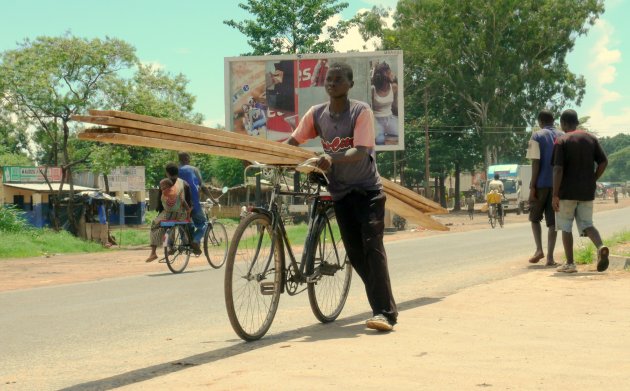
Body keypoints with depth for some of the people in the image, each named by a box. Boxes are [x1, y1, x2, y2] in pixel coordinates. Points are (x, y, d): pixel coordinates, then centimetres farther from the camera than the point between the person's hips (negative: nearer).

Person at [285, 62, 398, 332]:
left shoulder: (361, 111, -14)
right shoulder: (317, 113, 0)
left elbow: (360, 151, -25)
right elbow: (293, 141, 0)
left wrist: (332, 159, -42)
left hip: (367, 189, -5)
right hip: (340, 191, 5)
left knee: (372, 245, -16)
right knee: (354, 252, 4)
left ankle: (384, 312, -19)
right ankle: (382, 304, 15)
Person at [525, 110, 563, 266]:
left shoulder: (537, 136, -3)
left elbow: (536, 162, -11)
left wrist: (532, 186, -9)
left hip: (541, 184, -3)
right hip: (557, 185, 3)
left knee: (535, 218, 13)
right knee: (552, 221, 4)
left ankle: (539, 249, -3)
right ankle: (550, 257, -3)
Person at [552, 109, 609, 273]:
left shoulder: (561, 141, -7)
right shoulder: (591, 138, 7)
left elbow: (558, 169, -15)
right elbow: (604, 162, 3)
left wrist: (555, 195, -13)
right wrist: (592, 180, 13)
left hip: (567, 192, -4)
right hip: (587, 192, 4)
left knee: (566, 227, 6)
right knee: (586, 224, 10)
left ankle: (570, 263, 3)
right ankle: (600, 246, -18)